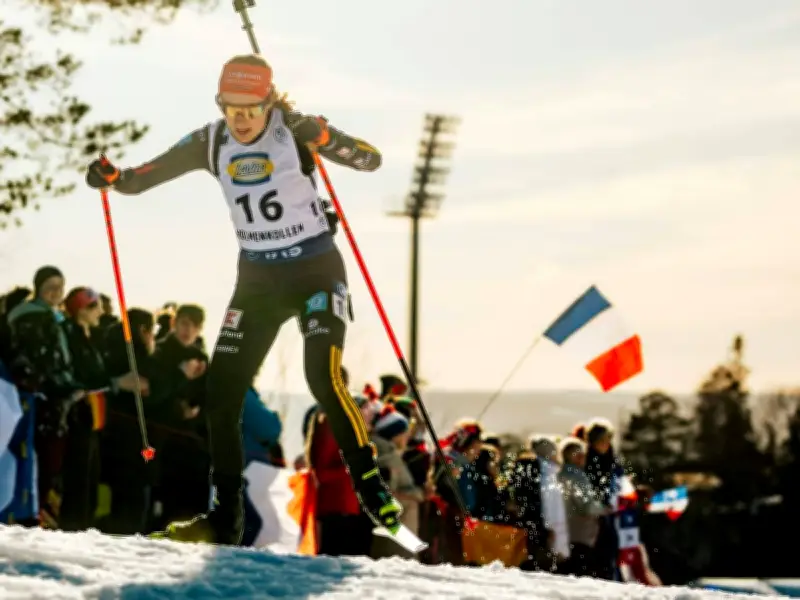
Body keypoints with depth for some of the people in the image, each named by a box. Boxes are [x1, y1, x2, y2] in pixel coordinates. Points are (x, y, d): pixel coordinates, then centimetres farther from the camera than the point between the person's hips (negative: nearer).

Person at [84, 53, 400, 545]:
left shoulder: (295, 131, -15)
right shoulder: (211, 144, -3)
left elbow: (371, 159, -23)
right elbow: (144, 177, 2)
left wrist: (317, 134, -39)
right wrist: (112, 177, -20)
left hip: (316, 270, -5)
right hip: (257, 278, 5)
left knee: (324, 376, -26)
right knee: (221, 393, -1)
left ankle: (372, 489, -14)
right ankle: (227, 516, 10)